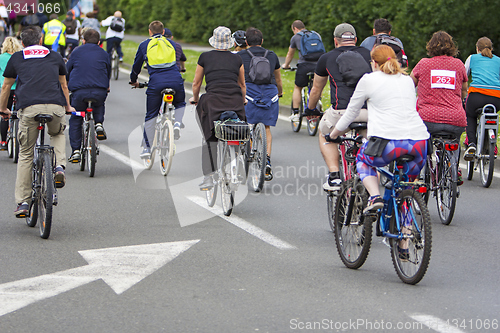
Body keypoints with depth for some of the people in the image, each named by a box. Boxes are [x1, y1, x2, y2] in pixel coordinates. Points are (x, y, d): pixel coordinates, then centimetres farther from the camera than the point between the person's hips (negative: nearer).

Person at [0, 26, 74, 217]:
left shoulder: (16, 58, 20)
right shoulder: (55, 57, 24)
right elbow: (63, 85, 37)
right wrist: (68, 106, 53)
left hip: (28, 108, -1)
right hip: (55, 106, 1)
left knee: (25, 154, 11)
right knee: (58, 134, 33)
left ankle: (23, 202, 7)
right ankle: (59, 167, 7)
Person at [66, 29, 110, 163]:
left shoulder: (77, 52, 13)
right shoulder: (103, 54, 17)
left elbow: (66, 70, 21)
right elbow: (108, 72, 28)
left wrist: (66, 85, 39)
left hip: (79, 91, -1)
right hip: (100, 92, 1)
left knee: (75, 120, 14)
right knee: (99, 106, 36)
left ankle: (75, 151, 7)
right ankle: (99, 124, 10)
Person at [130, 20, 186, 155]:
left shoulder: (144, 45, 17)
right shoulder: (171, 43, 23)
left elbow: (137, 65, 26)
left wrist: (133, 81, 44)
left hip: (156, 82, -1)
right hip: (175, 81, 1)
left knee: (150, 116, 12)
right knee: (180, 104, 29)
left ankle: (147, 148, 13)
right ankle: (177, 123, 0)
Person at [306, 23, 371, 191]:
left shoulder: (327, 58, 17)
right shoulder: (369, 55, 20)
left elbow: (316, 90, 30)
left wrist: (310, 109, 49)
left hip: (342, 112, -2)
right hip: (370, 112, 2)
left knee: (325, 135, 28)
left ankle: (334, 175, 12)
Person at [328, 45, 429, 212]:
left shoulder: (368, 80, 9)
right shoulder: (408, 79, 23)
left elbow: (351, 113, 17)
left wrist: (333, 134, 34)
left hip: (389, 143, -4)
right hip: (420, 144, 4)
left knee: (363, 159, 26)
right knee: (407, 183, 29)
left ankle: (374, 197, 3)